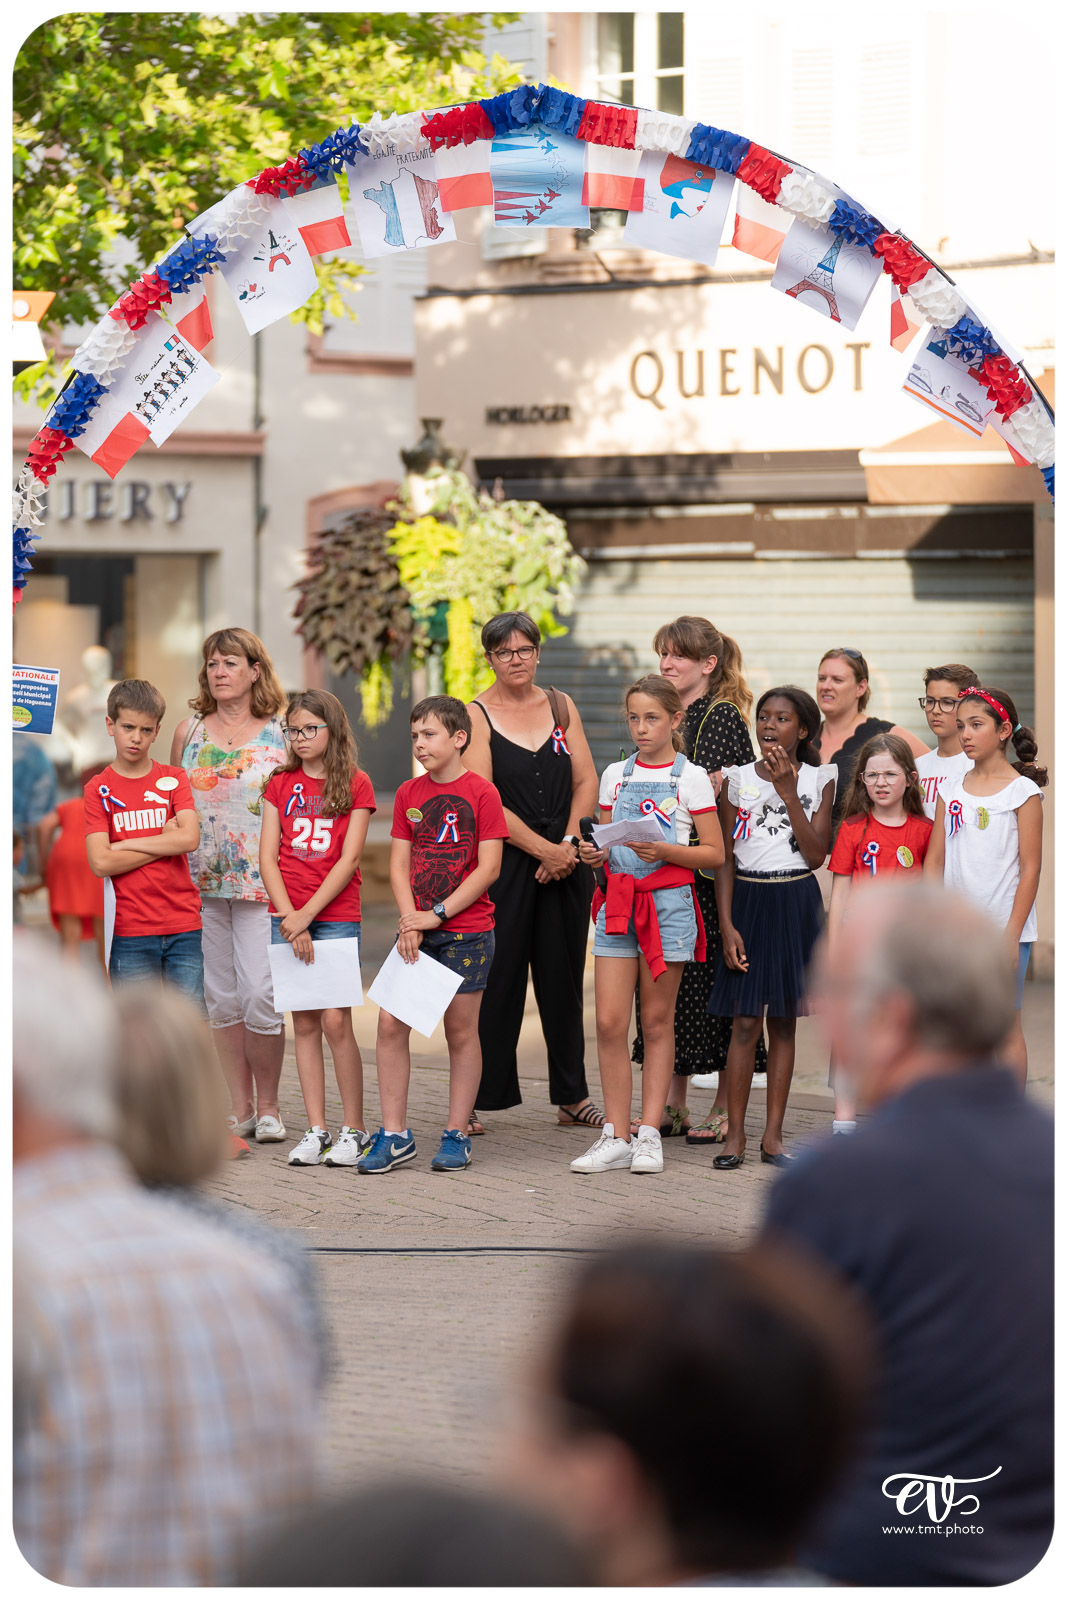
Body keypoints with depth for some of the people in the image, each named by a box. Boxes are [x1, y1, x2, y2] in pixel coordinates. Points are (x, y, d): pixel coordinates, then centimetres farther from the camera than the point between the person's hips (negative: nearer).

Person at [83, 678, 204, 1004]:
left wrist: (124, 844, -7)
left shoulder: (173, 779, 7)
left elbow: (190, 839, -10)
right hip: (132, 932, -1)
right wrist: (165, 842, -6)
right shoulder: (98, 788, 2)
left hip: (184, 928, 1)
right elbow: (101, 863, -10)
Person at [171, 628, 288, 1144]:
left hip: (262, 883, -3)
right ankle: (240, 1108, 13)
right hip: (200, 884, 3)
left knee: (260, 993, -10)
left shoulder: (283, 733, 3)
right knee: (221, 996, 5)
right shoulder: (189, 732, 11)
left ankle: (268, 1105, 4)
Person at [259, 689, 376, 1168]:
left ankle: (354, 1128, 0)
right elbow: (267, 858, 4)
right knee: (304, 1023, 4)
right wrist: (290, 918, -8)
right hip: (288, 917, 3)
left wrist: (306, 915, -12)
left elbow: (348, 860, -6)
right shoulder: (280, 784, 10)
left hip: (337, 915, -3)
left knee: (335, 1020, -9)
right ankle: (316, 1129, 7)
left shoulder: (355, 785, 1)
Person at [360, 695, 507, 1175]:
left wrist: (438, 914, -13)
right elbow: (399, 864, 7)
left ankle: (456, 1135, 12)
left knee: (461, 1031, 2)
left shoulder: (481, 793, -5)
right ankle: (394, 1135, 3)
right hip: (416, 929, 4)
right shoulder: (408, 794, 10)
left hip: (467, 931, -4)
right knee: (390, 1023, -5)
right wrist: (410, 918, -8)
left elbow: (488, 869, -9)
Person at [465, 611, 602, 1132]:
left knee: (563, 979, 9)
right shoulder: (477, 715, -3)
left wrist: (567, 845, -7)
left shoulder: (561, 706, 10)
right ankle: (473, 1099, 3)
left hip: (566, 860, 4)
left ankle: (572, 1097, 16)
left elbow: (586, 782, 7)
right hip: (505, 863, -4)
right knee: (496, 978, -4)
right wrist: (543, 849, -13)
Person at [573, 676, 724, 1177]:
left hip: (667, 903, -3)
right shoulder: (615, 775, 11)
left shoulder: (691, 778, 0)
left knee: (657, 1023, 2)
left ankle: (649, 1134, 8)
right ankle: (615, 1136, 1)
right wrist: (593, 853, -3)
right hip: (617, 902, 3)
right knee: (609, 1023, -4)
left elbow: (715, 854, -2)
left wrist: (664, 850, -17)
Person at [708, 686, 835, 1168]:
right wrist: (727, 924, -7)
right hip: (748, 899, -1)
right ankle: (735, 1135, 2)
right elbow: (724, 858, 2)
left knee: (783, 1020, 6)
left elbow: (816, 855, -7)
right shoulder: (738, 779, 1)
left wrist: (788, 793, -12)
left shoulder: (818, 780, 2)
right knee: (745, 1021, -4)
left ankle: (773, 1136, 11)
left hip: (797, 903, 1)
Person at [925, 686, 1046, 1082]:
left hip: (1004, 929, -4)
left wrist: (1012, 934, -13)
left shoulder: (1023, 791, -5)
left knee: (1007, 1027, 0)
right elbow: (935, 862, 11)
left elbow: (1030, 868, -7)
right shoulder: (951, 790, 9)